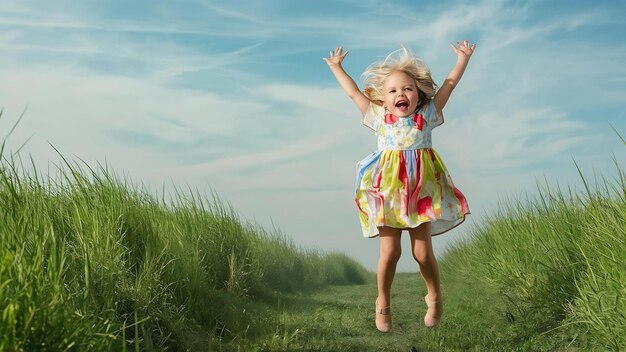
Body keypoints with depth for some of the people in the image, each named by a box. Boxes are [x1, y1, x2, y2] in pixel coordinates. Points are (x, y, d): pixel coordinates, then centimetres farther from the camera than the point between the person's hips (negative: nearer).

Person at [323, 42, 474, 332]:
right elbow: (353, 92, 17)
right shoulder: (379, 118, 8)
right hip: (388, 192, 0)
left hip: (421, 192, 0)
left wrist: (464, 58, 17)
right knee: (389, 252, -4)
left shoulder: (427, 115, 7)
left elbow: (449, 84, 13)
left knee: (423, 252, -2)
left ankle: (435, 297, 25)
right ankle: (383, 303, 17)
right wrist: (336, 66, 24)